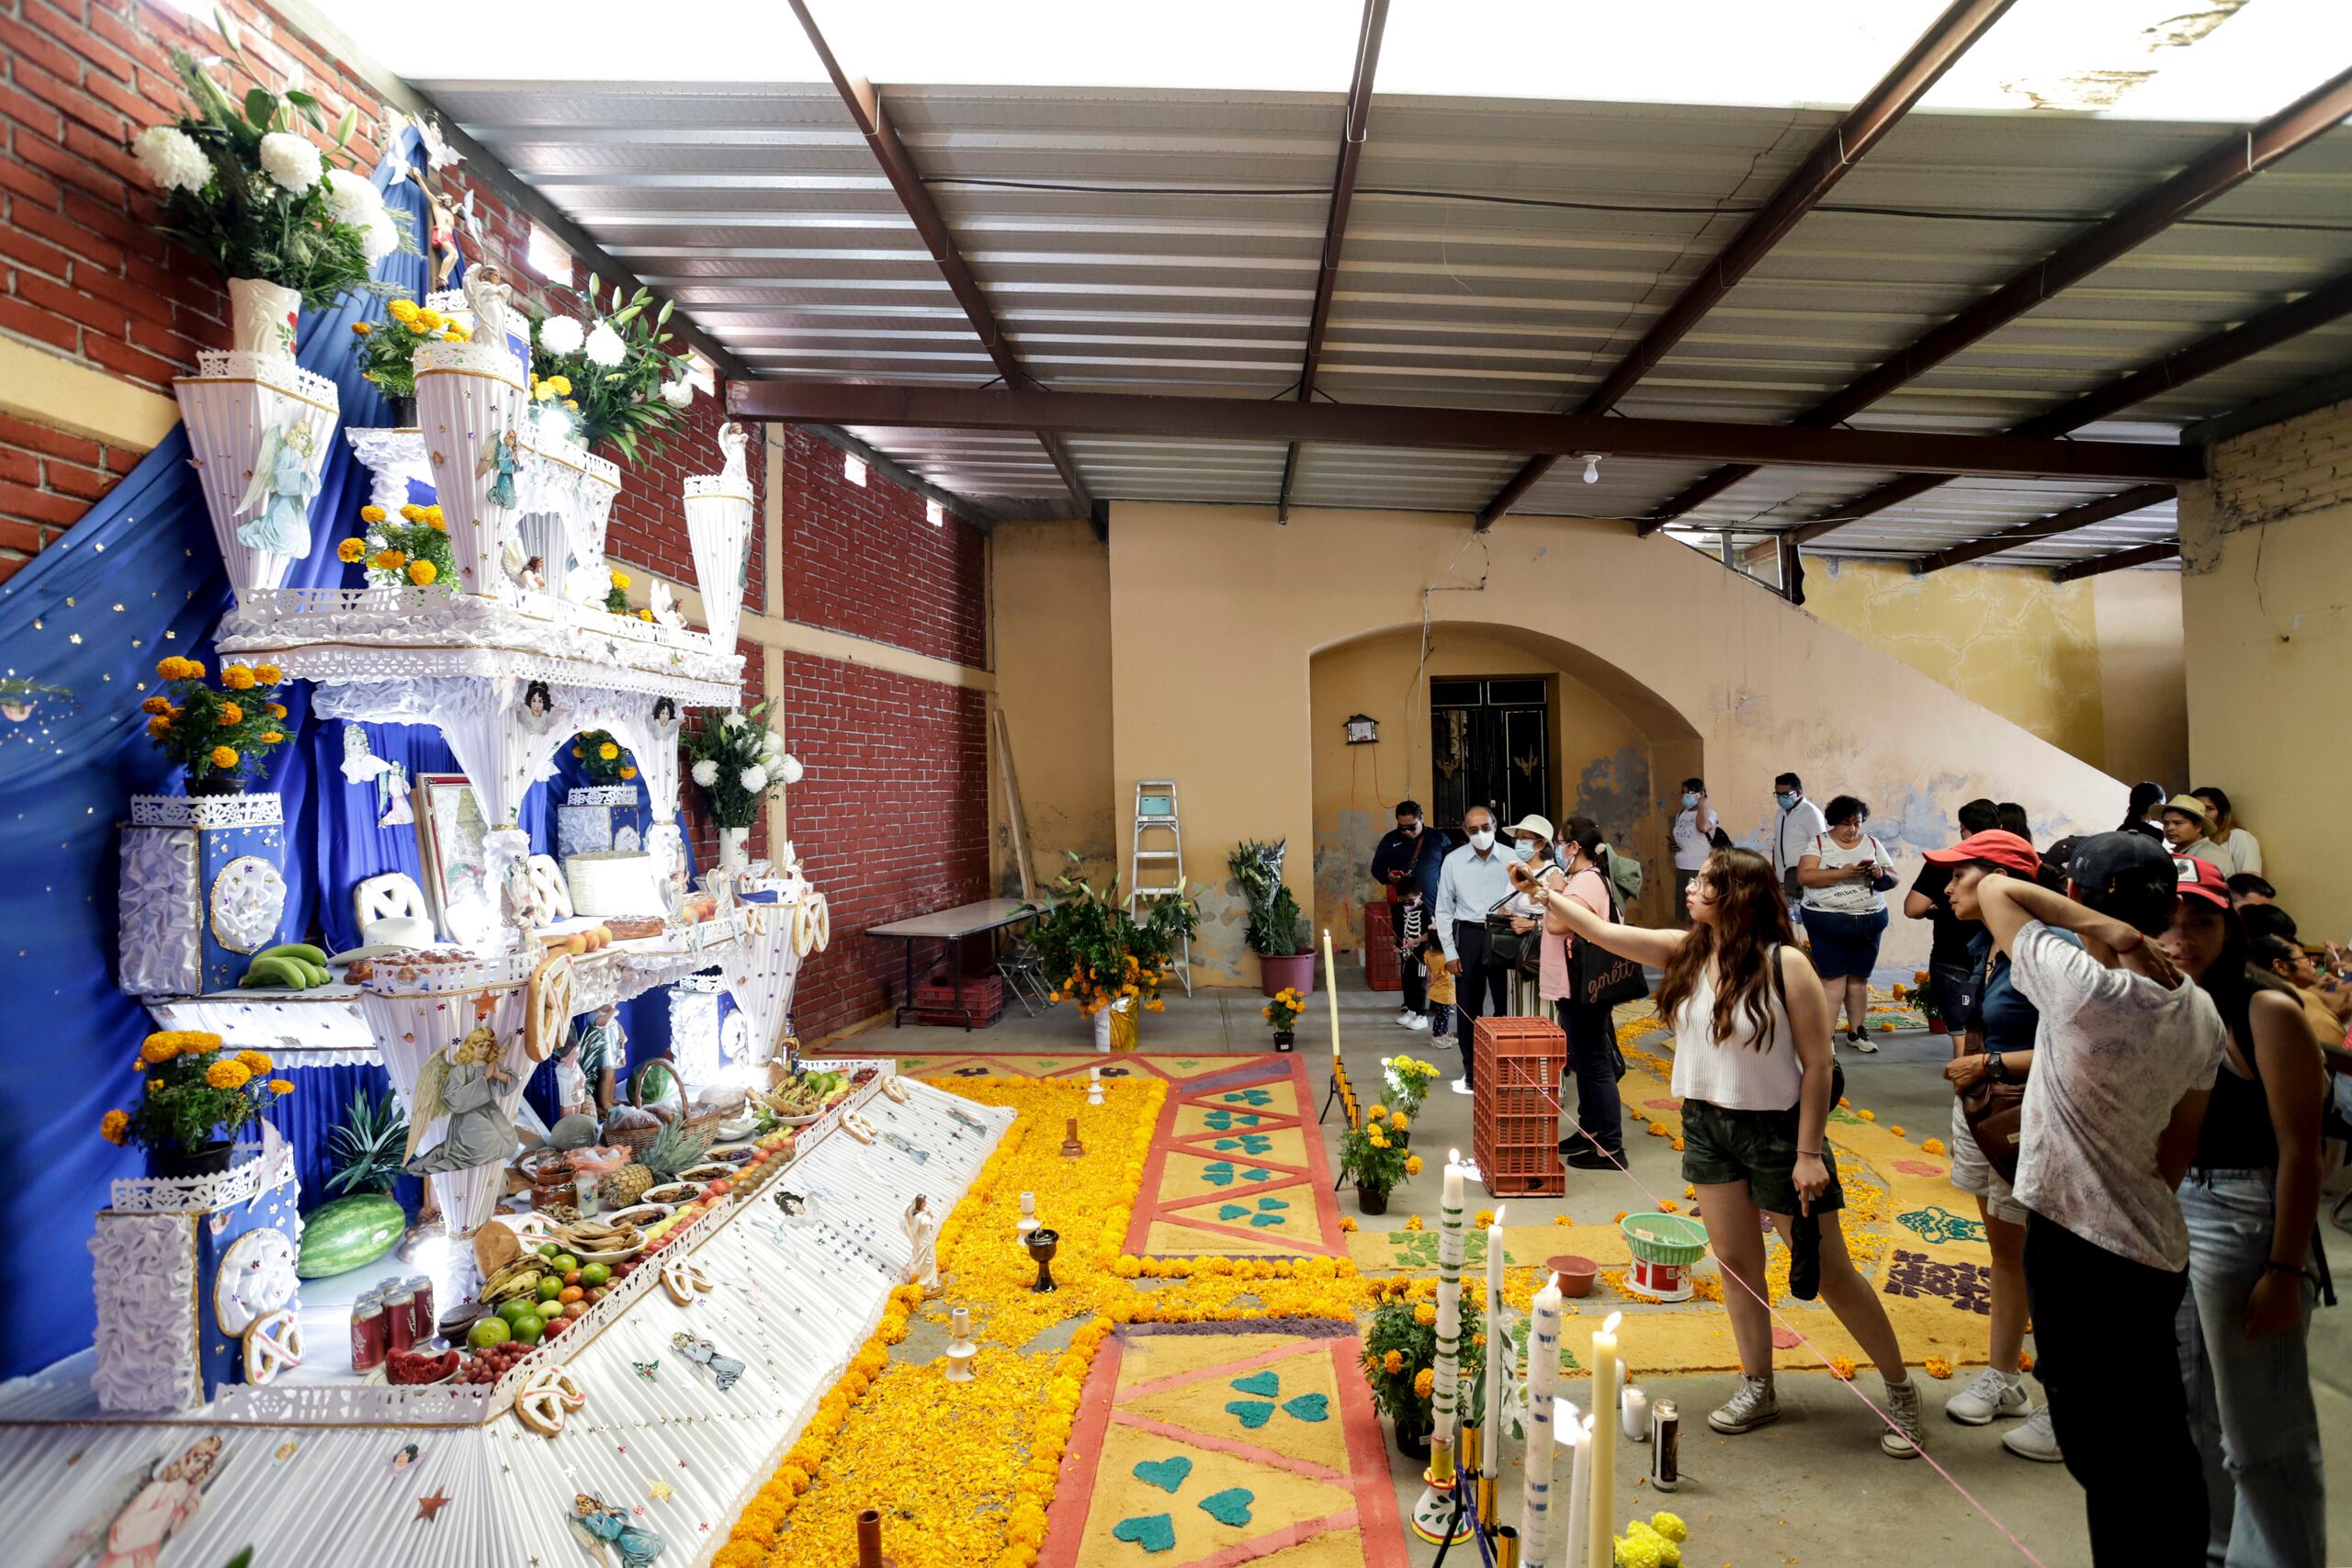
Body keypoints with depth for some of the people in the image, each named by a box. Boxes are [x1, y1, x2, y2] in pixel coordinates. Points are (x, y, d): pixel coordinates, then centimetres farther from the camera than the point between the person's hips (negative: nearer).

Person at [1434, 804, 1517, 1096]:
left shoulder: (1511, 859, -2)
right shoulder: (1453, 861, 1)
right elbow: (1444, 909, 5)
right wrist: (1450, 952, 1)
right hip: (1468, 934, 1)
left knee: (1507, 1004, 3)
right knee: (1468, 1006, 7)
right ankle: (1471, 1072, 18)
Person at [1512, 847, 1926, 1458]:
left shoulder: (1785, 965, -19)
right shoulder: (1686, 951, -2)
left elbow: (1818, 1065, -16)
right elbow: (1601, 930, 2)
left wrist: (1809, 1153, -16)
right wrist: (1539, 890, -1)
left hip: (1777, 1131, -5)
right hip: (1706, 1126, 6)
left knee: (1830, 1274, 5)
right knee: (1735, 1261, 14)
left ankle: (1900, 1392, 25)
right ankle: (1757, 1390, 29)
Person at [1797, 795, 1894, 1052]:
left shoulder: (1872, 844, 10)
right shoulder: (1819, 843, 0)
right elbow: (1804, 876, -12)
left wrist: (1881, 874, -12)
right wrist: (1842, 873, -22)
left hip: (1869, 921, 3)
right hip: (1827, 921, -3)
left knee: (1860, 977, 9)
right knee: (1832, 977, -4)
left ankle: (1857, 1032, 21)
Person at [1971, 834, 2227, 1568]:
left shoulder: (2081, 986, -20)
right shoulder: (2199, 1011, 3)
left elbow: (1993, 889, -12)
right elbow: (2180, 1145, 10)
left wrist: (2097, 928, -17)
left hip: (2078, 1244, -8)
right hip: (2157, 1246, 8)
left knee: (2106, 1455, 4)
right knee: (2161, 1444, 22)